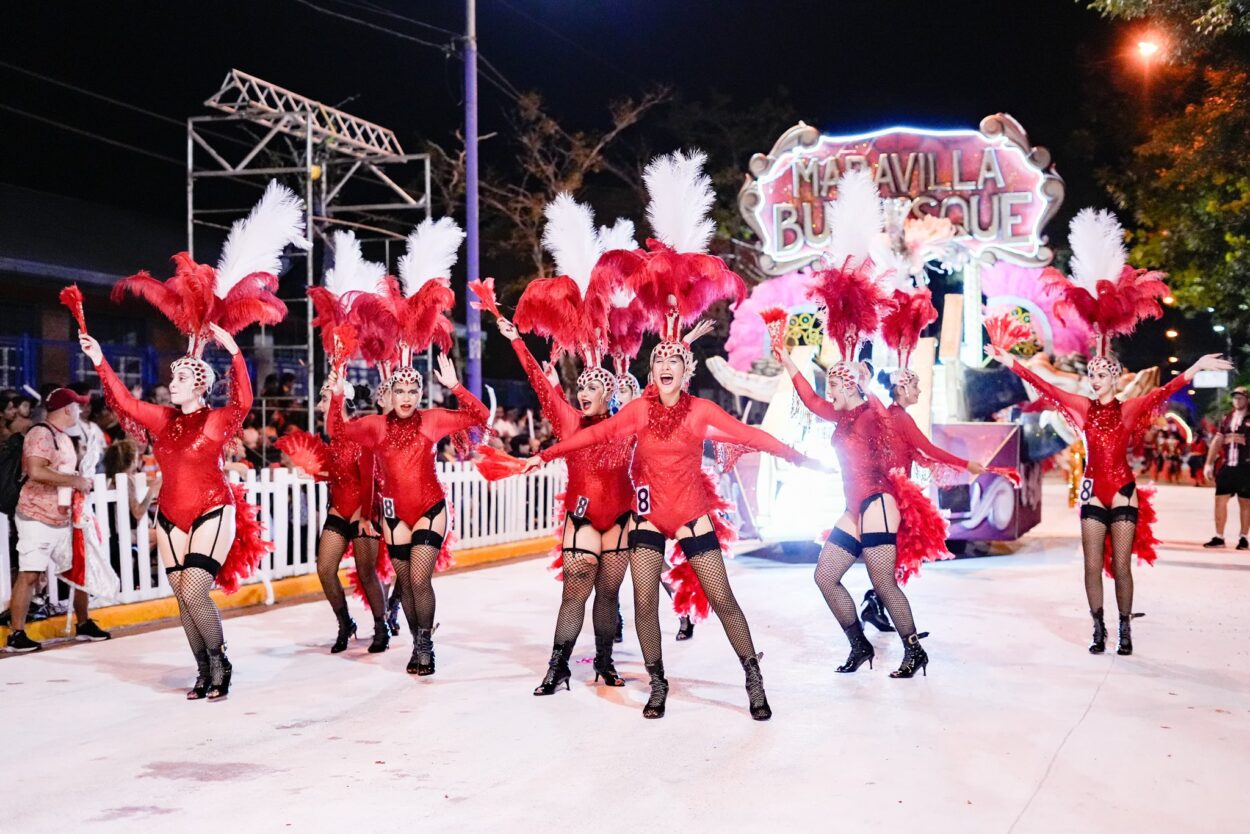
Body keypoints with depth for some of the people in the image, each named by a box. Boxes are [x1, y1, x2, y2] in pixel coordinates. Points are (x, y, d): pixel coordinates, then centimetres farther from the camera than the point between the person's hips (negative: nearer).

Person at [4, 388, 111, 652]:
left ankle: (84, 624, 25)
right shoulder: (40, 434, -13)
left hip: (62, 518, 9)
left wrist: (81, 482, 10)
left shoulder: (64, 437, 16)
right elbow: (36, 472, -27)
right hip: (37, 518, -9)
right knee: (29, 574, -9)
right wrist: (75, 480, -21)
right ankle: (16, 635, -5)